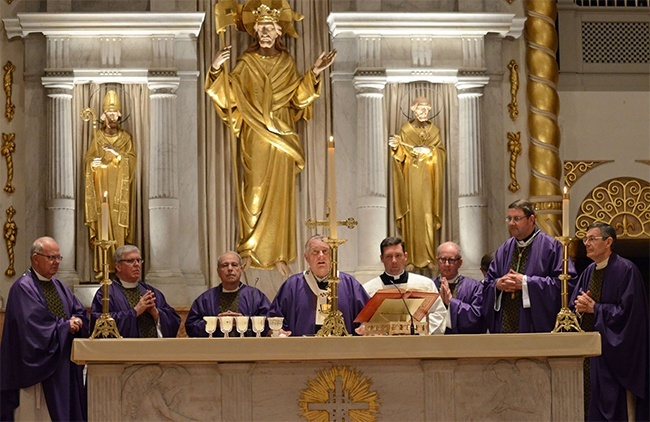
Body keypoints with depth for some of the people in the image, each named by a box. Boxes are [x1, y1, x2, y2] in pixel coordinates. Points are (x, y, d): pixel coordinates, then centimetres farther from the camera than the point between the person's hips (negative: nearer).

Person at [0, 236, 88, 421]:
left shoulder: (58, 286, 15)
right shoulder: (23, 288, -11)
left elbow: (81, 311, 15)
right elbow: (34, 326, -20)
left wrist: (76, 321, -8)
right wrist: (65, 325, -11)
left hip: (64, 363, 8)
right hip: (40, 364, -8)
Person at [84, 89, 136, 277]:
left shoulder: (125, 137, 9)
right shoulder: (97, 137, 9)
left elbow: (132, 160, 0)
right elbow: (88, 159, 5)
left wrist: (115, 152, -11)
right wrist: (96, 162, -14)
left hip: (120, 189, 0)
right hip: (102, 187, 0)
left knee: (119, 224, -5)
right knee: (102, 224, -5)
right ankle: (102, 265, -5)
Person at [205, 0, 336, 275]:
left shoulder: (287, 62, 6)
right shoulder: (246, 62, 3)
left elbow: (297, 98, 1)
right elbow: (230, 95, -3)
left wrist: (314, 74, -7)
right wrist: (216, 71, -17)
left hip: (281, 137, 1)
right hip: (254, 138, -1)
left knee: (280, 193, 1)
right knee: (254, 191, 1)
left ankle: (279, 254, 6)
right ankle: (251, 250, 11)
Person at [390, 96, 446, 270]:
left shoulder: (434, 130, 7)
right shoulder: (405, 129, 3)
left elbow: (442, 153, 4)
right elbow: (401, 155, 0)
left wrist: (429, 151, -14)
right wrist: (396, 147, -20)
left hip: (428, 179, 1)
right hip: (411, 179, -1)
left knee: (427, 215, -2)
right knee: (412, 215, -3)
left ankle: (428, 256, 2)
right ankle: (412, 256, 3)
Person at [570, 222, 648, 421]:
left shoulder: (626, 270, -10)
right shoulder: (588, 272, 13)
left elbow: (627, 311, -17)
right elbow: (572, 306, 16)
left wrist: (594, 308, -13)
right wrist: (579, 306, -7)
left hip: (613, 351, -7)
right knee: (589, 405, 6)